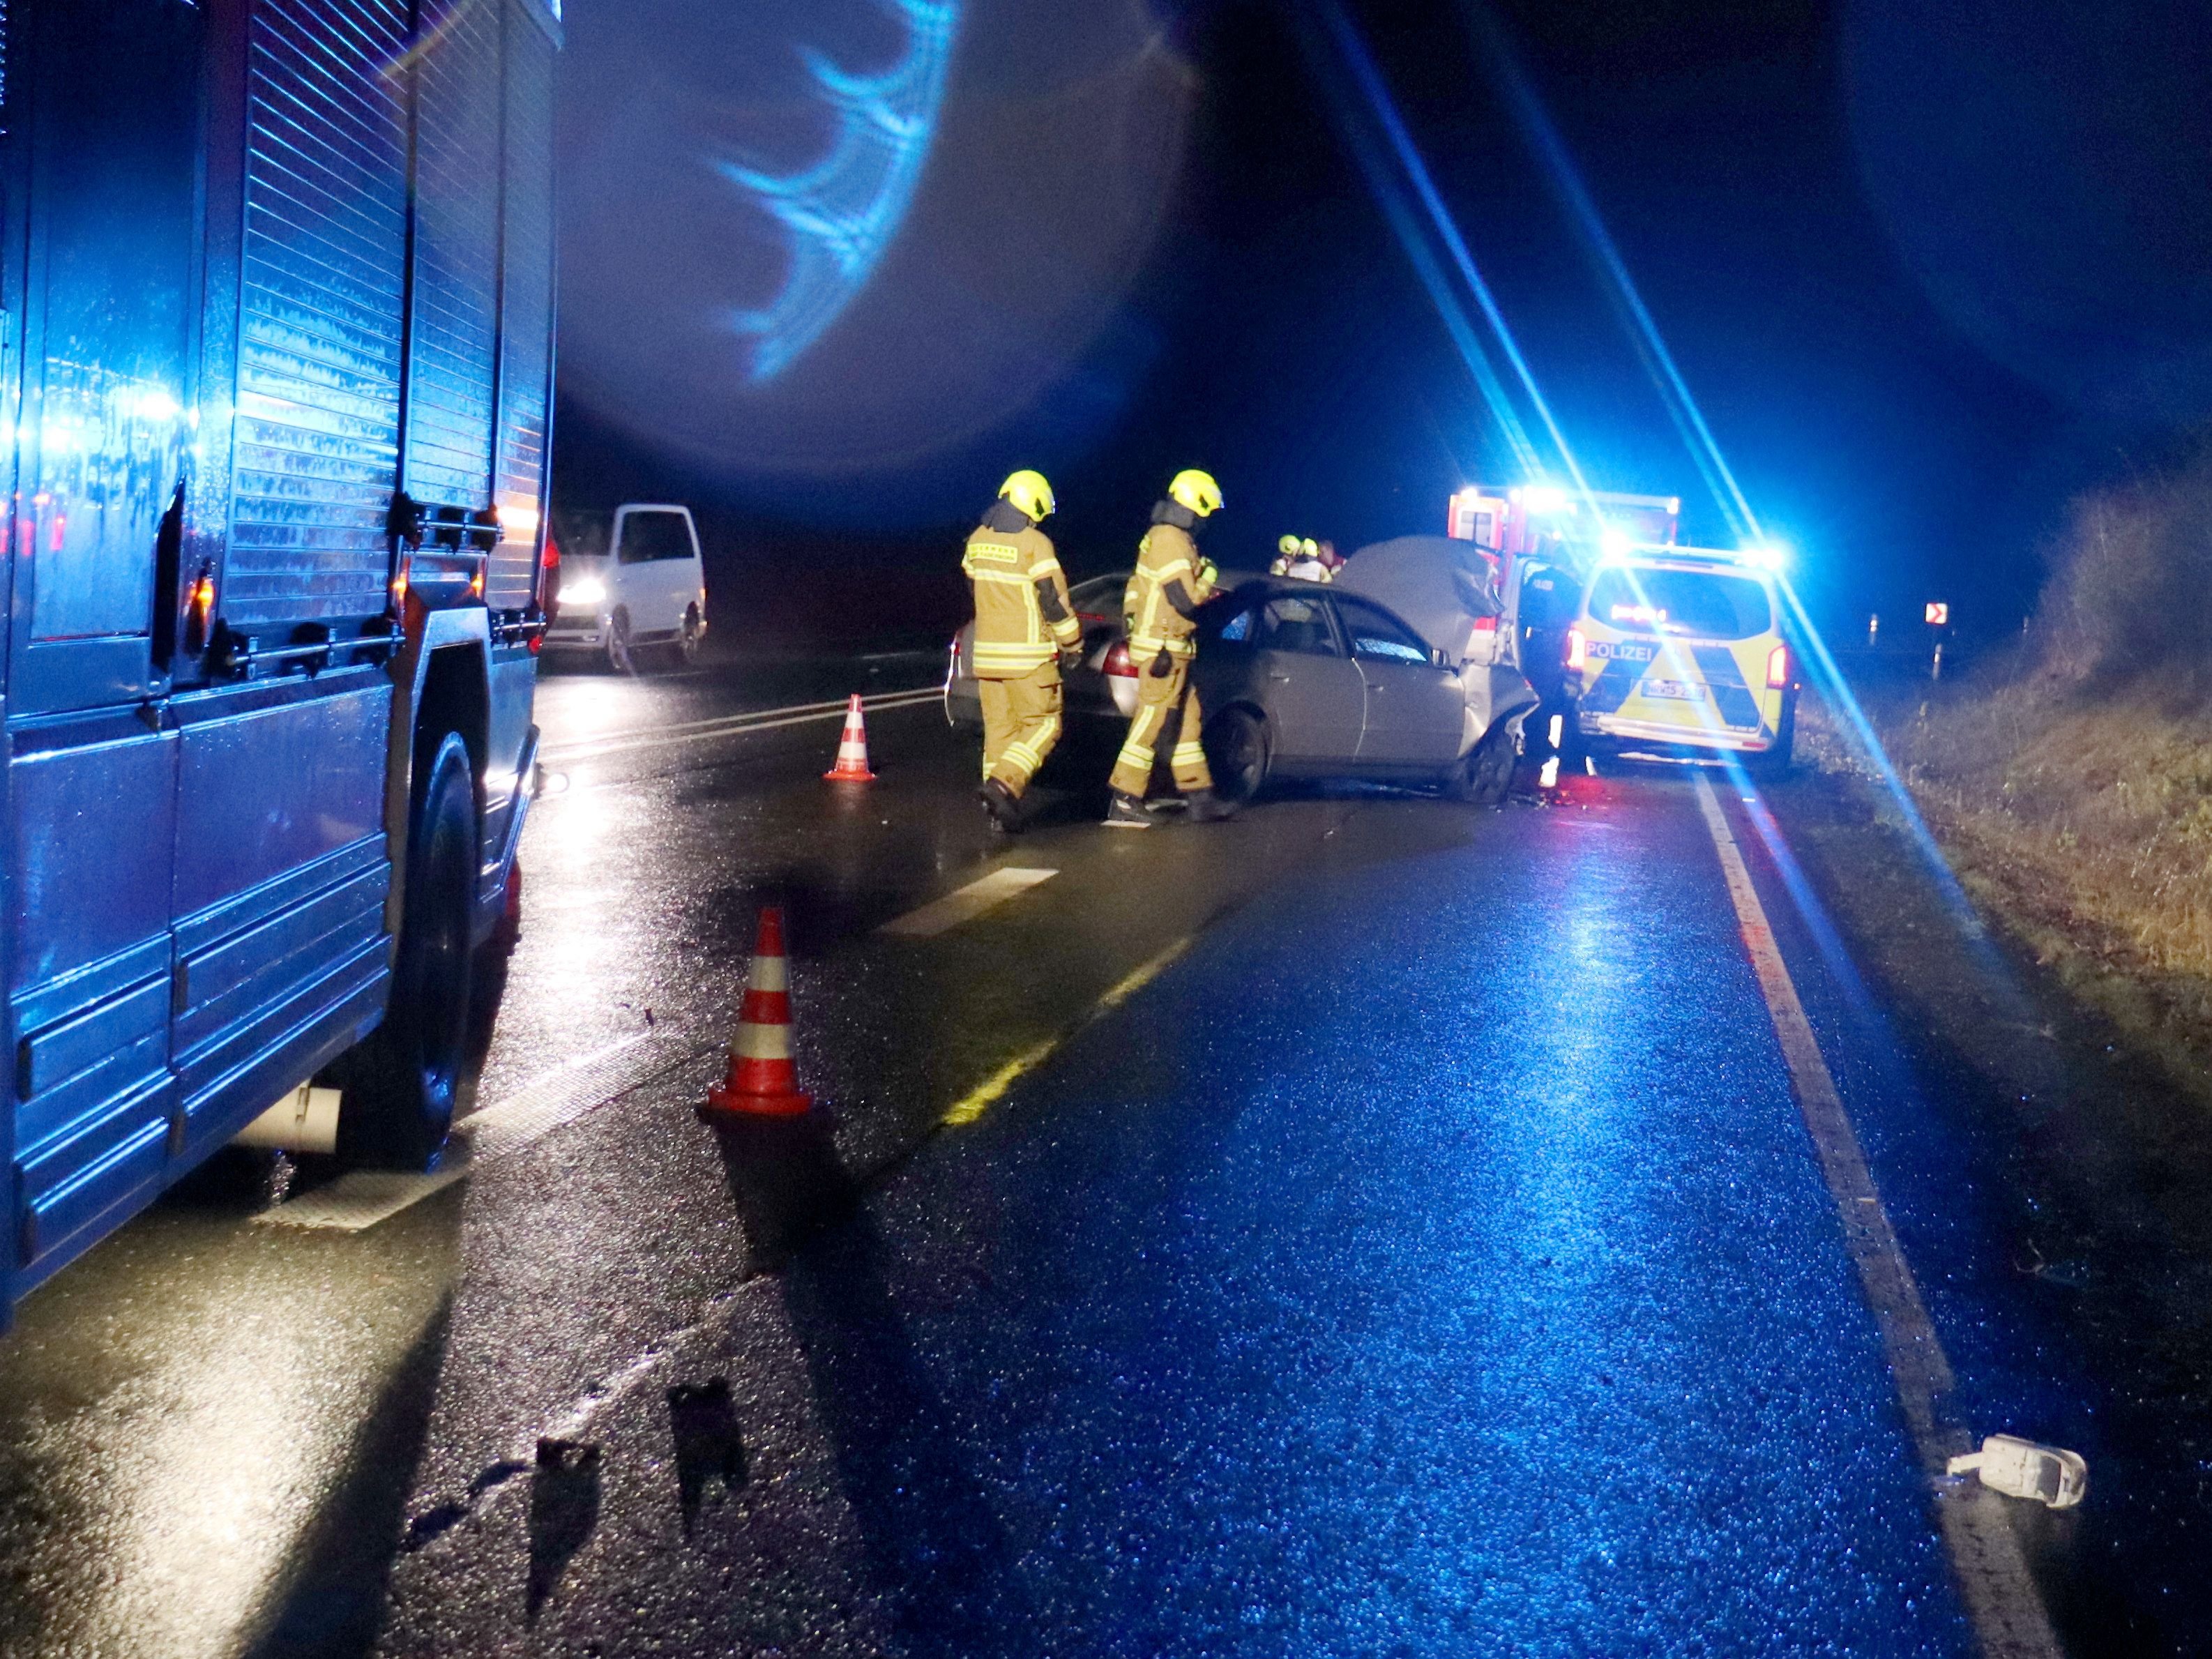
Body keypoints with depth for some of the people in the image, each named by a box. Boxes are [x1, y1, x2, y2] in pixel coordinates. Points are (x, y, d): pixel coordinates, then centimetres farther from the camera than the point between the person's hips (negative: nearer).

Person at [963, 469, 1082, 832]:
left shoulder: (977, 540, 7)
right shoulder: (1034, 544, -14)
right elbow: (1055, 601, -12)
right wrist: (1072, 645, 1)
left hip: (987, 652, 7)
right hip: (1028, 656, -7)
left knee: (1000, 728, 11)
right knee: (1043, 725, 2)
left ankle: (1000, 811, 10)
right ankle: (1003, 784, -16)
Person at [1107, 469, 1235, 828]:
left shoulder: (1160, 536, 16)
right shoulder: (1172, 541, -17)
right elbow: (1187, 600, -21)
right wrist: (1208, 581, -2)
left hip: (1169, 649, 11)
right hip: (1164, 649, -11)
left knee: (1187, 723, 13)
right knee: (1150, 725, -8)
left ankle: (1202, 800, 18)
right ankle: (1124, 804, -6)